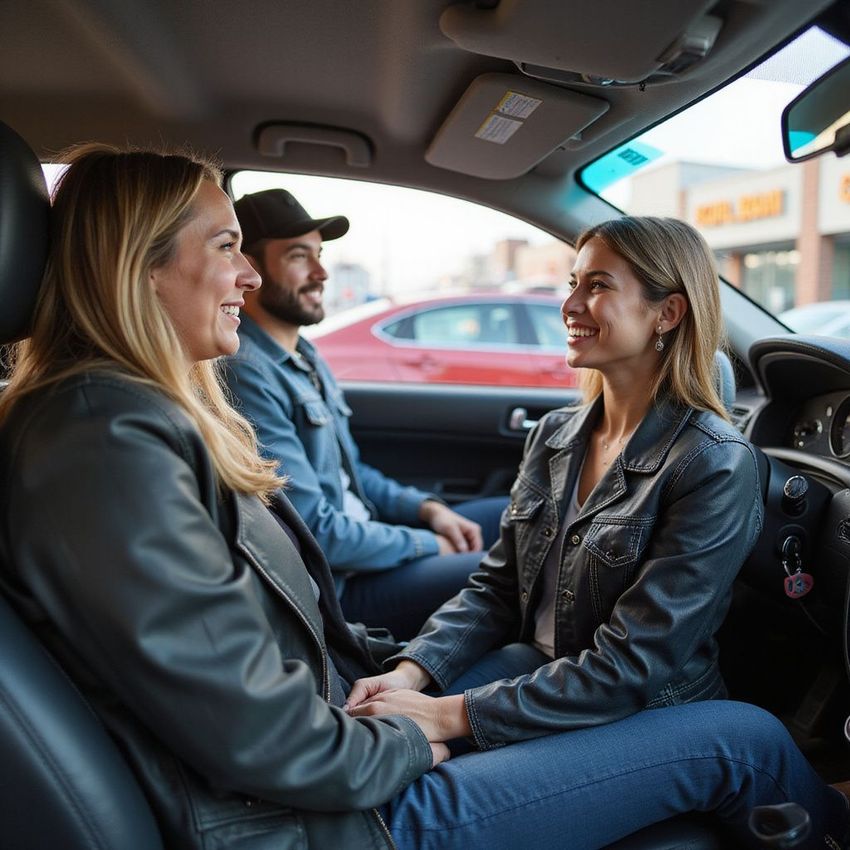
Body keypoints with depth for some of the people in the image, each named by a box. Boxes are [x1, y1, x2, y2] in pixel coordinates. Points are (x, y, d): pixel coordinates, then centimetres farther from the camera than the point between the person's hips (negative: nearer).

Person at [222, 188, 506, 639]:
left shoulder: (305, 356, 10)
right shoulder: (246, 373, -23)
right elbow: (316, 534, -22)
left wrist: (427, 508, 4)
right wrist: (428, 546, -10)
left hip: (362, 531, 10)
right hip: (332, 584, -10)